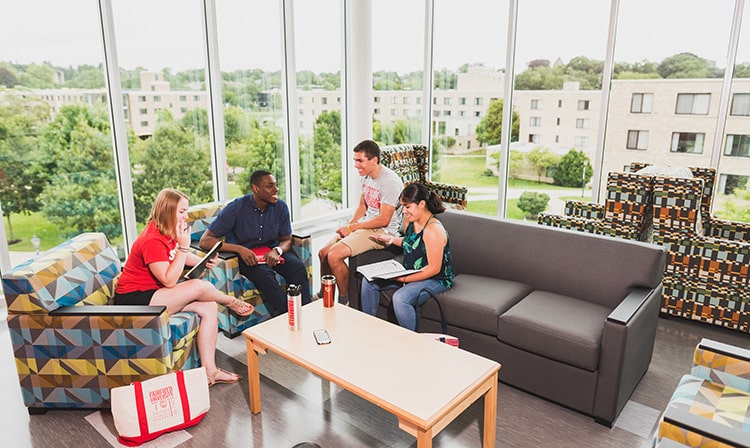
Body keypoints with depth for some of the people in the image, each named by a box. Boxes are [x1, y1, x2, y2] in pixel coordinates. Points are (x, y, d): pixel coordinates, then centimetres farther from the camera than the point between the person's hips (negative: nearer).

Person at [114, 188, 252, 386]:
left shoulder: (169, 233, 4)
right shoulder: (152, 241, -24)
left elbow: (183, 257, 21)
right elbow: (169, 281, -27)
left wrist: (204, 261, 0)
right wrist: (183, 246, -29)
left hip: (155, 292, 9)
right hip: (134, 299, -9)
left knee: (209, 307, -10)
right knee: (199, 286, -26)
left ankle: (210, 371, -7)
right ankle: (231, 302, 9)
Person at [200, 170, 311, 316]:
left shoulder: (280, 207, -5)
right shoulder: (236, 208, -16)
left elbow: (287, 240, 5)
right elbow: (205, 241, -18)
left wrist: (277, 250, -21)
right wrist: (240, 249, -31)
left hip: (272, 250, 4)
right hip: (245, 255, -3)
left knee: (298, 267, -26)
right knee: (263, 274, -35)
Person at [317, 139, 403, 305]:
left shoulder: (390, 182, -21)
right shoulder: (366, 176, 8)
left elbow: (383, 220, -21)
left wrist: (352, 228, -15)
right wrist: (348, 225, 0)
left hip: (383, 232, -9)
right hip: (364, 225, 9)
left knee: (334, 255, -23)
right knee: (323, 253, 2)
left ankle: (345, 300, -3)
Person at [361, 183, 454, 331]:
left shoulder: (433, 230, -26)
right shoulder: (410, 220, 0)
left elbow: (434, 269, -25)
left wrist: (405, 279, -25)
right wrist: (390, 239, 4)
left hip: (435, 279, -9)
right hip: (410, 273, 10)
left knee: (400, 298, -35)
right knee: (369, 281, 2)